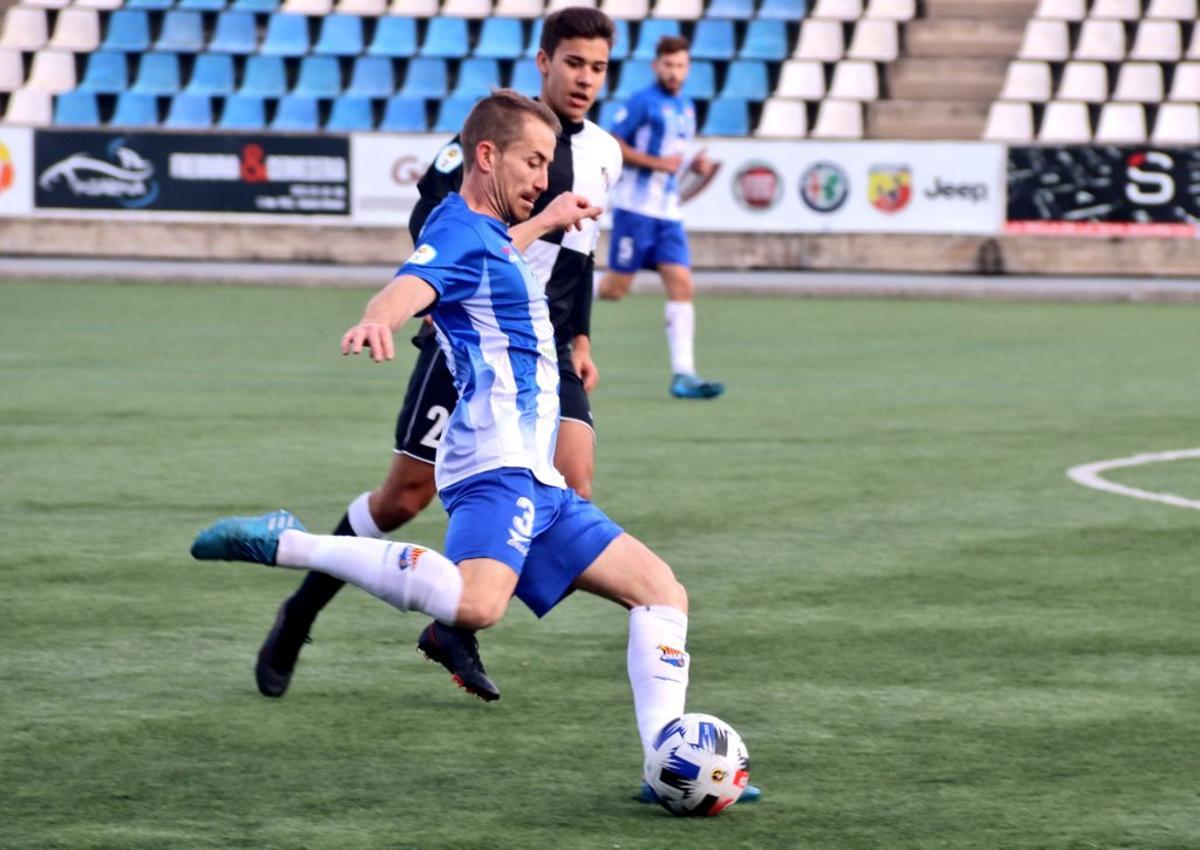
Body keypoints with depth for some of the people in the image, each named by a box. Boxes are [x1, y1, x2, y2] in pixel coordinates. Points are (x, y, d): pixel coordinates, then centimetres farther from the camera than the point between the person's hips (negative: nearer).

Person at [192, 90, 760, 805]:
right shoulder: (459, 232, -8)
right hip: (498, 465, -11)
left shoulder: (488, 237, 22)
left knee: (661, 591, 10)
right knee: (475, 605, -36)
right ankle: (286, 544, -24)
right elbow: (411, 285, -32)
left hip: (536, 480, 11)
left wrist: (550, 219, 64)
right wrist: (379, 318, -54)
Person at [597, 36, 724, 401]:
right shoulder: (643, 103, -8)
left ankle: (683, 375, -10)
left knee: (683, 287, -6)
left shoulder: (686, 108, 15)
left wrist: (695, 165, 7)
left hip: (668, 213, 6)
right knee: (615, 288, -4)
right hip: (635, 209, -6)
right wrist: (657, 162, -18)